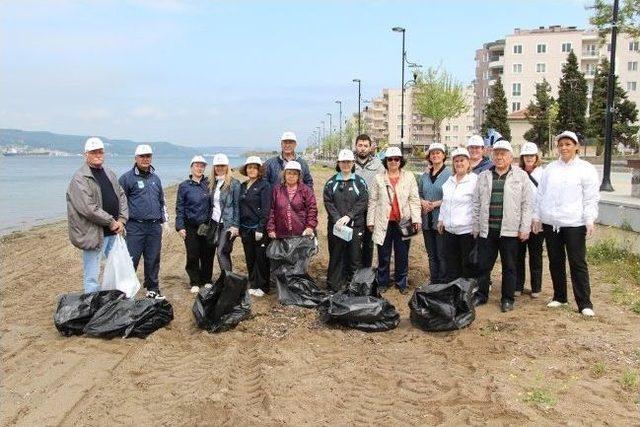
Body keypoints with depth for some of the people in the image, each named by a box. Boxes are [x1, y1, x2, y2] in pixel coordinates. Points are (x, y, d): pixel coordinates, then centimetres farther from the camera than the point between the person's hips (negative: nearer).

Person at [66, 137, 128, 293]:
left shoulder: (110, 174, 13)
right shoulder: (80, 178, -12)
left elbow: (121, 197, 14)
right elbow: (89, 208, -20)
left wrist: (122, 220, 0)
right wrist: (111, 222, -15)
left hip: (113, 232, 8)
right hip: (94, 234, -8)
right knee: (92, 277, -1)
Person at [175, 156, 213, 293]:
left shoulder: (209, 184, 5)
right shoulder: (184, 186, 2)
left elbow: (213, 203, 6)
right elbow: (179, 208, 1)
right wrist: (180, 226, -6)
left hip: (207, 225, 1)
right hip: (191, 227, -1)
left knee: (207, 255, 4)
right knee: (193, 256, 1)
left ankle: (206, 280, 19)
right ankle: (195, 283, 15)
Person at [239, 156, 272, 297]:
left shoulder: (264, 185, -8)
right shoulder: (242, 186, 11)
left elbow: (266, 209, -14)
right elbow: (240, 208, 15)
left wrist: (260, 229, -18)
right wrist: (238, 227, 10)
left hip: (259, 228, -6)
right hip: (245, 228, 6)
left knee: (261, 258, 2)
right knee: (249, 258, 12)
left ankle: (262, 287, 12)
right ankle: (253, 284, 23)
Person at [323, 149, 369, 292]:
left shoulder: (360, 182, 6)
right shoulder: (331, 182, 8)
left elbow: (363, 202, -3)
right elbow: (328, 202, 0)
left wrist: (348, 216, -14)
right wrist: (337, 219, -14)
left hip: (355, 225, 0)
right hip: (335, 225, 0)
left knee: (355, 256, 2)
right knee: (336, 256, 3)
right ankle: (333, 287, 11)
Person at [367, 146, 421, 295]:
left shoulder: (409, 177, 5)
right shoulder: (379, 178, 5)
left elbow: (414, 199, 3)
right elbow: (373, 201, 6)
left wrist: (416, 219, -4)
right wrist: (370, 221, 3)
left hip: (403, 222, 0)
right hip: (384, 223, 0)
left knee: (402, 256, 8)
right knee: (383, 256, 7)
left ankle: (401, 284, 21)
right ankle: (382, 283, 20)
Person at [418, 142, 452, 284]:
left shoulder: (449, 174, -7)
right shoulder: (425, 175, 13)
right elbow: (419, 194, 18)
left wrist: (434, 204, -14)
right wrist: (422, 202, -3)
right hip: (427, 219, 6)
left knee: (442, 254, -3)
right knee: (431, 254, 13)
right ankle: (433, 282, 21)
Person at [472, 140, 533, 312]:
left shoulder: (521, 176, 2)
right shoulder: (483, 176, 10)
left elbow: (527, 203, -1)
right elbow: (476, 203, 11)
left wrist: (524, 228, -6)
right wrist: (476, 226, 8)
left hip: (510, 230, -2)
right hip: (486, 230, 2)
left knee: (509, 266, 7)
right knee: (484, 265, 8)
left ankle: (508, 299, 19)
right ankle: (481, 295, 22)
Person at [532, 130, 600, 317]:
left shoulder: (586, 169, -1)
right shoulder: (550, 168, 10)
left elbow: (591, 198, -4)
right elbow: (541, 194, 12)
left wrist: (590, 220, -11)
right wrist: (537, 216, 8)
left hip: (574, 223, -4)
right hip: (550, 223, 4)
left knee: (578, 263, -2)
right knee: (555, 261, 12)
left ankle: (584, 303, 5)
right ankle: (559, 296, 26)